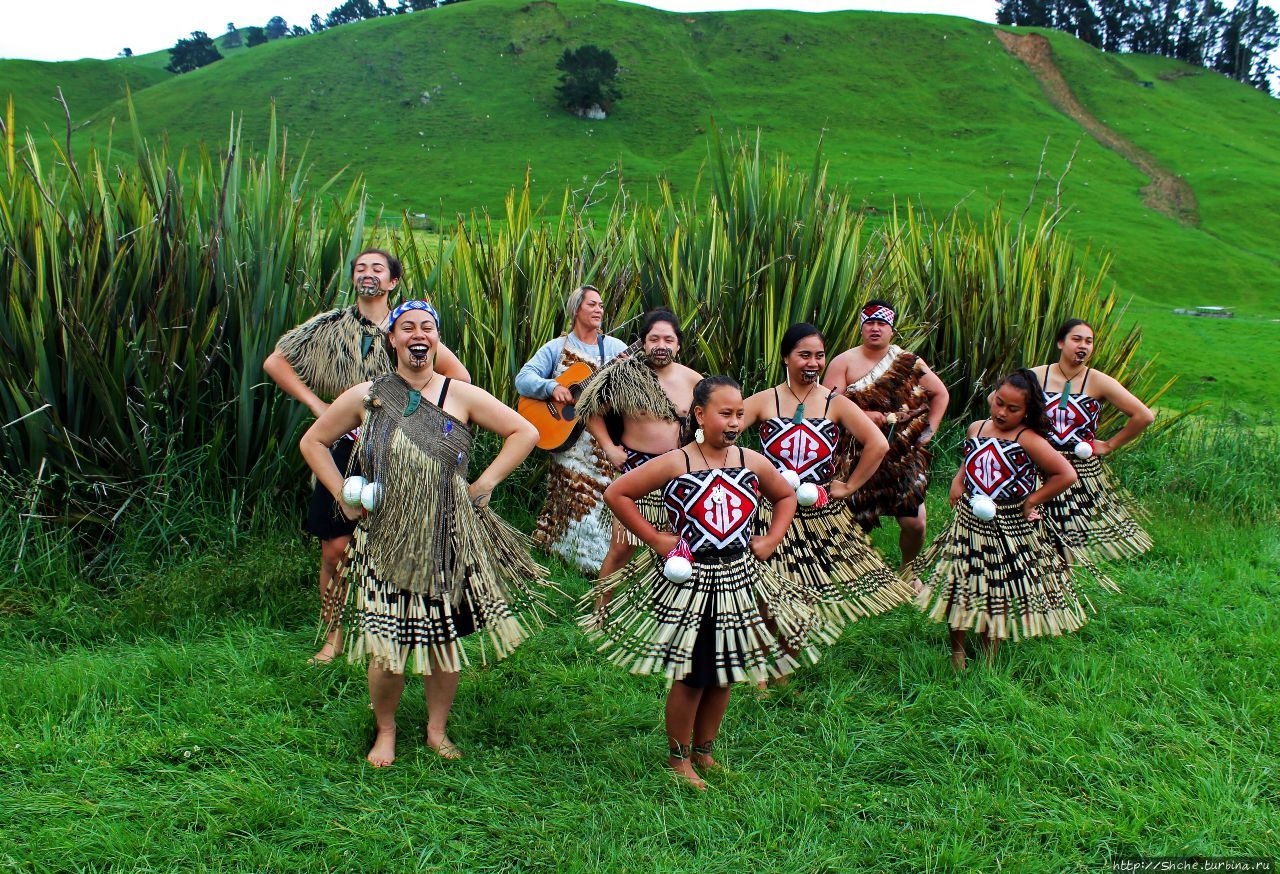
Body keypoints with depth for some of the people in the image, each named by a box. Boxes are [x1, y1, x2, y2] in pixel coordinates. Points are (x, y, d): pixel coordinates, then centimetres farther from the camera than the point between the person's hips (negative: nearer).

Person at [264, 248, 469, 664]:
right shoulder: (330, 326, 4)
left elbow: (460, 376, 4)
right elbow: (274, 363, 7)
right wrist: (317, 404, -1)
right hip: (344, 447, 1)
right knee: (334, 550, 0)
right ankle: (334, 635, 16)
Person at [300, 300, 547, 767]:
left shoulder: (461, 396, -1)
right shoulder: (365, 397, 2)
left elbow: (525, 433, 2)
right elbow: (313, 442, 12)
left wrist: (485, 483, -4)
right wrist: (343, 495, 2)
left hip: (449, 542, 1)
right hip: (386, 541, 0)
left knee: (445, 640, 10)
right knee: (386, 647, -1)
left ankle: (437, 729, 31)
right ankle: (385, 731, 25)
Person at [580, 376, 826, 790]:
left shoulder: (754, 463, 0)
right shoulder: (675, 463, -13)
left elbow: (787, 496, 19)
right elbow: (616, 493, -11)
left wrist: (771, 540, 6)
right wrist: (654, 539, -12)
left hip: (739, 583, 5)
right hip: (687, 584, -5)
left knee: (725, 672, 14)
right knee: (691, 677, 3)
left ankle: (704, 752, 34)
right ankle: (679, 759, 23)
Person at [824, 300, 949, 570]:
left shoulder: (908, 362, 5)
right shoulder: (844, 362, -2)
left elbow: (940, 394, 15)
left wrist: (929, 429, 6)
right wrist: (864, 415, -20)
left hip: (904, 455, 2)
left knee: (915, 523, 0)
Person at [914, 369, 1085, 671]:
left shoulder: (1028, 440, -16)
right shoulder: (976, 429, 1)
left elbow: (1067, 474, -18)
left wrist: (1031, 501, -12)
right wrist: (957, 484, 3)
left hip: (1012, 529, -4)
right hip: (969, 524, 4)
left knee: (999, 593, 11)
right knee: (958, 588, 9)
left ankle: (987, 660, 28)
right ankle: (957, 651, 29)